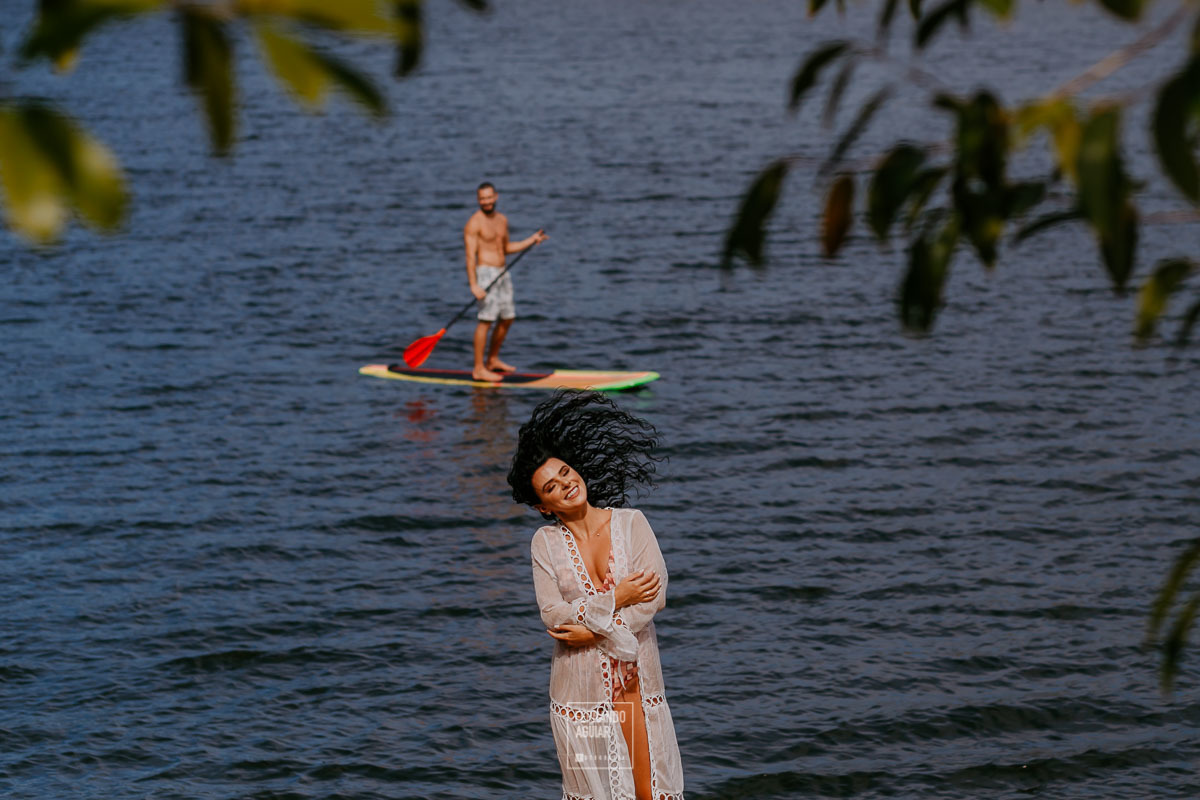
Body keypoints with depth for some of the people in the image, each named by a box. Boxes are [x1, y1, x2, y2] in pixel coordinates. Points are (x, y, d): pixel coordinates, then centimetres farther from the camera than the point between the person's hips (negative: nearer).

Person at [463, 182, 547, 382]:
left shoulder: (502, 219, 13)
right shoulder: (474, 223, -11)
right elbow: (470, 256, -16)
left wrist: (531, 241, 15)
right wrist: (473, 285, -24)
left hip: (502, 273, 8)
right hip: (485, 273, -8)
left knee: (507, 318, 13)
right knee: (486, 320, -13)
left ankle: (492, 360, 27)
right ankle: (478, 369, -12)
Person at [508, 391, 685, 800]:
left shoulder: (631, 522, 1)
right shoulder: (545, 542, 1)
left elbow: (656, 596, -9)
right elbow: (553, 614, -9)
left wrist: (592, 629, -13)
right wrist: (616, 599, -13)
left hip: (636, 678, 0)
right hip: (581, 685, 0)